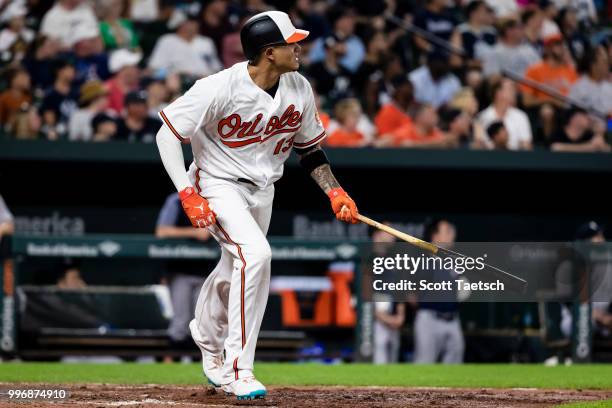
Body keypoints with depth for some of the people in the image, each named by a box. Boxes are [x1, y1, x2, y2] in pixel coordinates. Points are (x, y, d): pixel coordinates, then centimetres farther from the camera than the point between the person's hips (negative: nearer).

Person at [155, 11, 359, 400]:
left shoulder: (300, 89, -6)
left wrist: (335, 192, -2)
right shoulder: (220, 88, -25)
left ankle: (208, 338, 52)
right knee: (256, 254, -27)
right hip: (219, 184, -6)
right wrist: (188, 195, -25)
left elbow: (309, 146, 10)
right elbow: (168, 133, -19)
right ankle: (239, 370, -22)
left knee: (235, 272, 18)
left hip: (262, 191, 7)